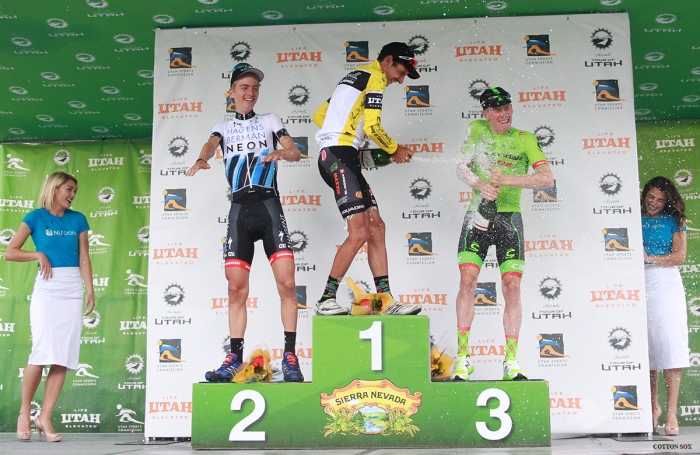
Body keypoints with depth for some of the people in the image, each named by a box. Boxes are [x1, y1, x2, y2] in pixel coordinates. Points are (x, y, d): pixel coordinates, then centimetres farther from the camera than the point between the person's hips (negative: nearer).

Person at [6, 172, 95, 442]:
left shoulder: (78, 220, 12)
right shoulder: (36, 218, 4)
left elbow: (84, 257, 7)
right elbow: (10, 253, 4)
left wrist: (90, 290, -1)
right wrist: (38, 254, -7)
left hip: (73, 290, 3)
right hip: (46, 288, -3)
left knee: (63, 357, -2)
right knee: (42, 352, -11)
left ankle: (45, 417, 5)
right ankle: (24, 413, 7)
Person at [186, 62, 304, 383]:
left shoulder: (269, 121, 16)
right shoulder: (224, 127, 19)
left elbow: (295, 153, 3)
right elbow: (211, 144, -4)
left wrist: (281, 153, -21)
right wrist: (201, 160, -28)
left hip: (269, 205, -1)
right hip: (239, 210, 2)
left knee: (286, 282, -11)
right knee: (236, 288, -1)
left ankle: (289, 356, -6)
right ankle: (235, 357, 7)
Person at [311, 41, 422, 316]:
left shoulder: (355, 77, 26)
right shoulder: (375, 78, -3)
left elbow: (319, 116, 27)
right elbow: (372, 127, -13)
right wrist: (395, 150, 2)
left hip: (344, 159, 10)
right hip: (340, 157, -10)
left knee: (376, 228, 5)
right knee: (359, 233, -15)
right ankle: (326, 300, -7)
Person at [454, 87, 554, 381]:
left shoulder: (525, 139, -1)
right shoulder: (477, 130, 5)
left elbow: (547, 179, -11)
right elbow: (462, 167, 5)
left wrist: (507, 179, -21)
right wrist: (479, 185, -15)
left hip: (509, 217, -1)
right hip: (478, 213, 1)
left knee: (512, 287, -6)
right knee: (467, 280, -10)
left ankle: (511, 363, 3)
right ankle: (462, 359, -2)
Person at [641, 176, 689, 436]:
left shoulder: (673, 221, 9)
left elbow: (679, 256, 0)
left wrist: (649, 258, -9)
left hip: (665, 285, -1)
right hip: (638, 285, 1)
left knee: (669, 344, -8)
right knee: (646, 347, 2)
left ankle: (671, 412, -8)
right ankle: (653, 405, 14)